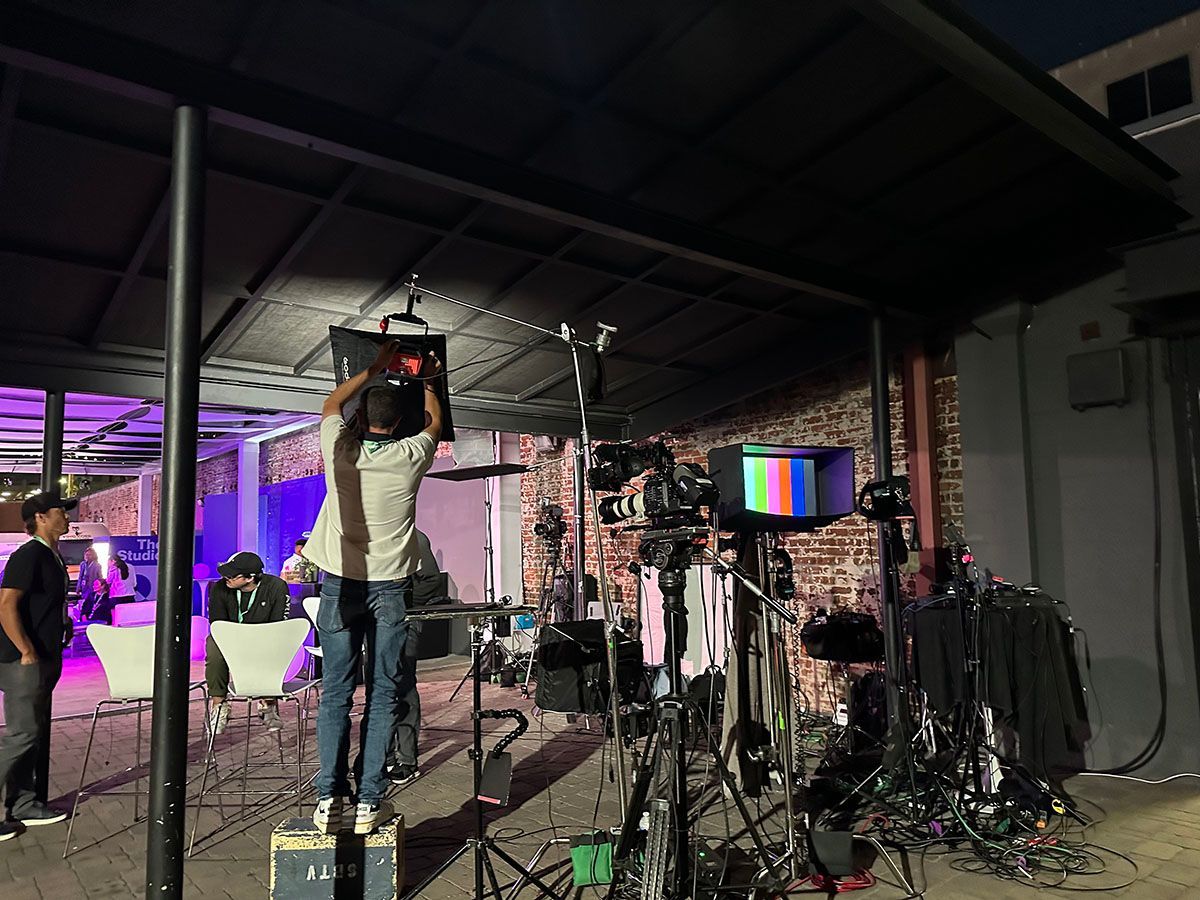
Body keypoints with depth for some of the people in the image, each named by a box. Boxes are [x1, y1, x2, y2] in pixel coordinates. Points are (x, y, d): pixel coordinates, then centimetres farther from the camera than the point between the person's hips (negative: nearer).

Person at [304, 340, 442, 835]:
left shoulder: (340, 449, 0)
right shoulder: (410, 457, -3)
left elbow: (331, 403, 22)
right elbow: (434, 422, 20)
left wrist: (374, 368, 27)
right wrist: (427, 381, 36)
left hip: (341, 583, 1)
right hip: (390, 587, -1)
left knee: (335, 692, 6)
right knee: (382, 695, 3)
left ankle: (330, 796, 3)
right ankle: (369, 801, 3)